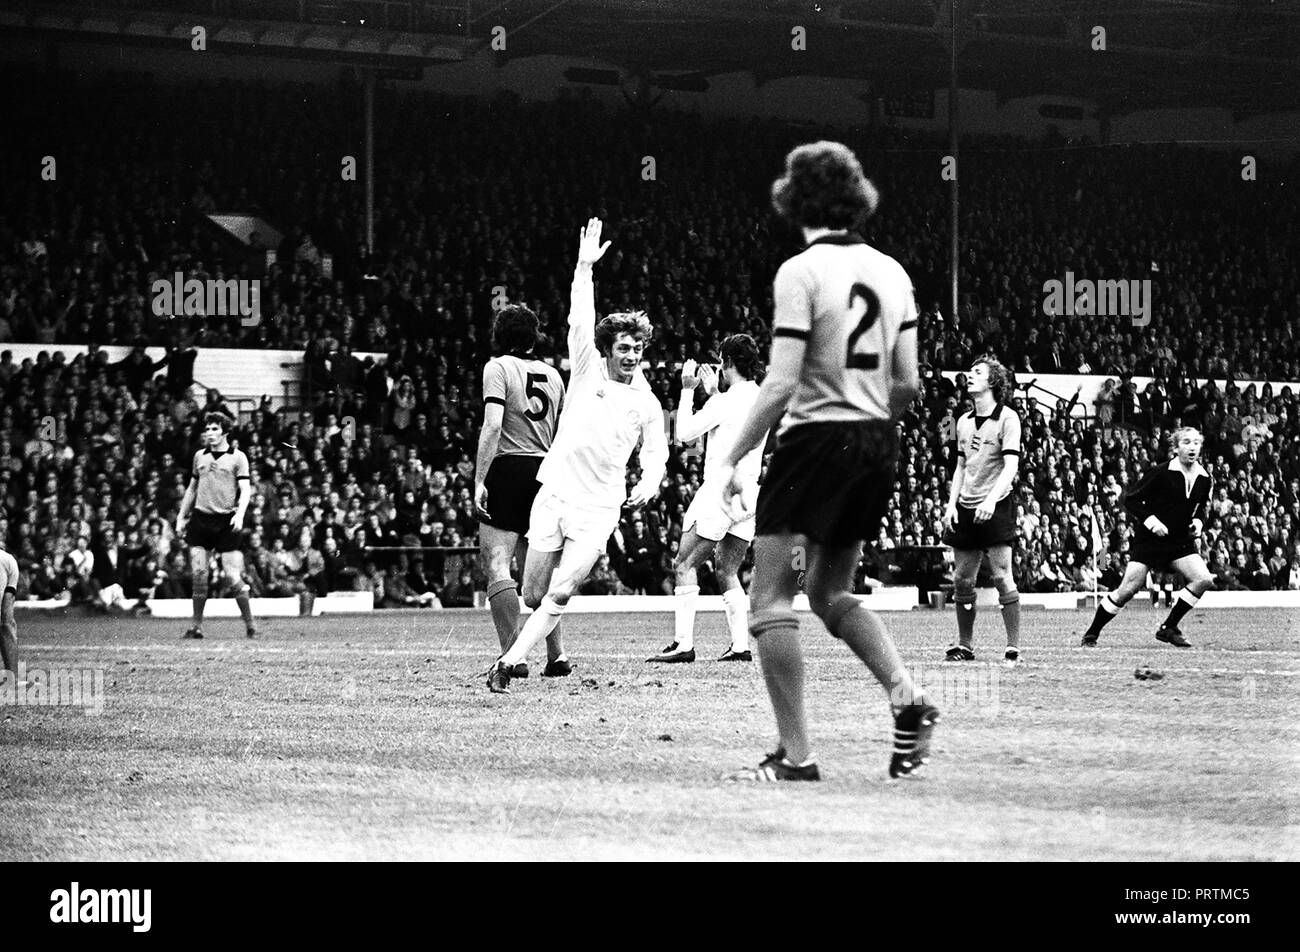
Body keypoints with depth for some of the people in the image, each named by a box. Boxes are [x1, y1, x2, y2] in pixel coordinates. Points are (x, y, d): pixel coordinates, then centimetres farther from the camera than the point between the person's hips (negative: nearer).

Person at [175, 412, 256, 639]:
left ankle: (250, 625, 5)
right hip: (200, 518, 4)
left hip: (226, 521, -4)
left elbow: (245, 490, -6)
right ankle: (197, 626, 5)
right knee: (198, 573, -4)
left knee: (233, 576, -8)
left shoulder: (237, 457, 0)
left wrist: (240, 514, -22)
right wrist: (181, 517, 21)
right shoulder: (200, 456, 13)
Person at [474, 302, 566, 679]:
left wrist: (479, 481, -16)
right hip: (546, 474, 6)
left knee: (496, 565, -7)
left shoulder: (498, 367, -2)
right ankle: (556, 654, 13)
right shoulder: (553, 375, 15)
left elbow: (493, 425, -13)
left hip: (508, 468, -6)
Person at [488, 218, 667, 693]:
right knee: (534, 594, 1)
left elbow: (656, 453, 18)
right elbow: (580, 321, -8)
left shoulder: (647, 403, 7)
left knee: (559, 595, -15)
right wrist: (585, 267, -16)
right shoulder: (587, 370, 3)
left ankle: (509, 662, -12)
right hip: (554, 493, 1)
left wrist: (649, 481, -4)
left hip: (598, 510, -1)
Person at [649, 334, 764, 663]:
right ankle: (740, 645, 6)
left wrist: (688, 390, 0)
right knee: (727, 573, 15)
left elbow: (684, 433, -7)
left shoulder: (725, 402, -13)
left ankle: (683, 644, -10)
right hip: (750, 492, 8)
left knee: (684, 565, -3)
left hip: (720, 490, -8)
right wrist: (713, 392, 27)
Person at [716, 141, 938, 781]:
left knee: (771, 599, -1)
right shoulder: (891, 272, 8)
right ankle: (907, 698, 1)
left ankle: (796, 754, -5)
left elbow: (781, 384, -16)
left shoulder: (801, 272, -11)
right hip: (877, 442, 7)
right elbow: (908, 384, 8)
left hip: (816, 437, -7)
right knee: (831, 593, 21)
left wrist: (733, 458, -9)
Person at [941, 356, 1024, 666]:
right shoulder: (964, 421, 14)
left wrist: (991, 500, -27)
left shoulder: (1007, 418, -5)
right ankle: (965, 645, 15)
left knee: (1001, 576, -10)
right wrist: (951, 504, 7)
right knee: (962, 579, 5)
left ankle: (1013, 648, -7)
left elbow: (1011, 466, -14)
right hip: (966, 509, 6)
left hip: (996, 507, -6)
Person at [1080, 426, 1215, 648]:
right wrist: (1151, 521, -21)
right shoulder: (1160, 473, -15)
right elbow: (1130, 500, -10)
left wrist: (1198, 521, 0)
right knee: (1128, 590, -9)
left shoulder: (1205, 479, 1)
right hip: (1149, 539, -5)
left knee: (1204, 580, -14)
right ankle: (1092, 634, 9)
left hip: (1181, 541, 5)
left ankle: (1168, 628, 0)